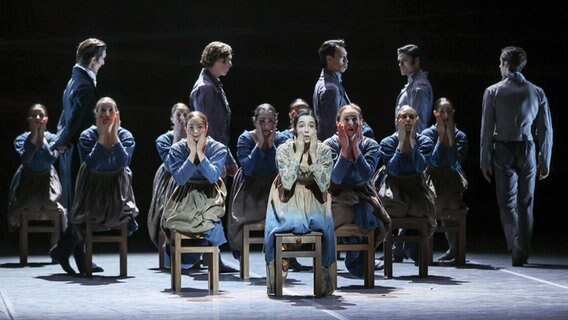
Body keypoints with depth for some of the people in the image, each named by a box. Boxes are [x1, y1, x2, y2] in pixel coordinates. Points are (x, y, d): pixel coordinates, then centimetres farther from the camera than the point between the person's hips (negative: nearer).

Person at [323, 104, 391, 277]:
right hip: (338, 197, -3)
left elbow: (366, 175, -19)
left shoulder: (370, 145, -2)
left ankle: (361, 257, 3)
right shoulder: (329, 145, -7)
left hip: (363, 195, 3)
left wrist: (355, 147, -21)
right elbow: (336, 178, -21)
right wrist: (345, 148, -23)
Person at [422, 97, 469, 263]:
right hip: (433, 180, -1)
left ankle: (455, 249, -9)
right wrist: (441, 136, -9)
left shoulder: (460, 136, 6)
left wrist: (450, 136, -9)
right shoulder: (428, 134, 2)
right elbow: (433, 161, -11)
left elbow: (455, 163, -10)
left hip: (452, 181, 1)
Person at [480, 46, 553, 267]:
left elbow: (487, 129, -3)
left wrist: (485, 161, 2)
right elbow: (546, 130, 2)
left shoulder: (493, 92, -2)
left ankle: (517, 249, -12)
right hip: (528, 151, 2)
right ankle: (523, 253, 12)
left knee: (508, 204, 3)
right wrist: (545, 162, 9)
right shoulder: (537, 92, 3)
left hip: (503, 152, -2)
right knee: (526, 203, 10)